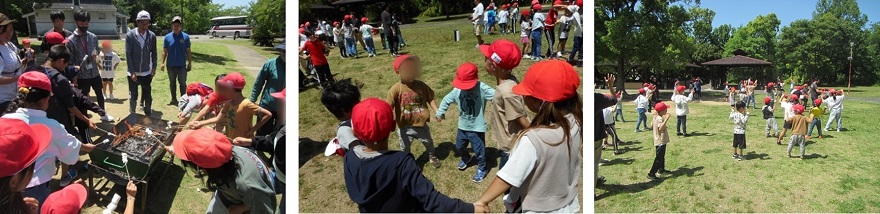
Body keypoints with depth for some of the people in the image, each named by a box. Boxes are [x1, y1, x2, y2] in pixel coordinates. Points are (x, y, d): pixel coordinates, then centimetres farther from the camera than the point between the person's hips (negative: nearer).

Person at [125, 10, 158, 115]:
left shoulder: (152, 36, -2)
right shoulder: (130, 35, -9)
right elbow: (128, 54, -10)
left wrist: (154, 67, 1)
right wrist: (132, 72, -13)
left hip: (147, 72, 2)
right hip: (133, 72, -2)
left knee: (148, 96, 8)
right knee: (133, 96, 7)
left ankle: (148, 114, 19)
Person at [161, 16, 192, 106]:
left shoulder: (185, 37, -4)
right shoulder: (168, 37, -2)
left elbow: (188, 51, 0)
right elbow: (164, 51, 3)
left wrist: (190, 63, 0)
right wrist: (163, 62, -1)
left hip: (182, 65, -1)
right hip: (171, 65, 1)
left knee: (182, 83, 5)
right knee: (172, 82, 13)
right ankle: (174, 99, 24)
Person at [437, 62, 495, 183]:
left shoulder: (482, 88, -25)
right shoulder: (457, 90, -9)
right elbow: (446, 100, 8)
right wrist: (440, 113, 15)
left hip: (477, 128, -5)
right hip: (462, 127, 5)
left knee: (479, 151, 10)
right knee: (459, 147, 26)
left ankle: (482, 169, 38)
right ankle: (466, 159, 59)